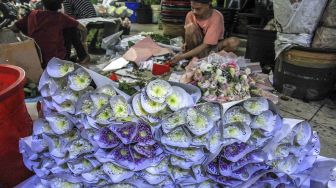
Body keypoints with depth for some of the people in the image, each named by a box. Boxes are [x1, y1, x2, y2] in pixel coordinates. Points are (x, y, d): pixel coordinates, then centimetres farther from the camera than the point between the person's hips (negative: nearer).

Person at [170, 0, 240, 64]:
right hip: (198, 45, 2)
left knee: (235, 42, -29)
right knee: (190, 27, -28)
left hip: (213, 45, -1)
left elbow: (206, 45, -32)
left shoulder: (216, 17, -27)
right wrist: (186, 44, -22)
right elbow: (188, 35, 3)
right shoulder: (190, 15, -15)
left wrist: (182, 56, -38)